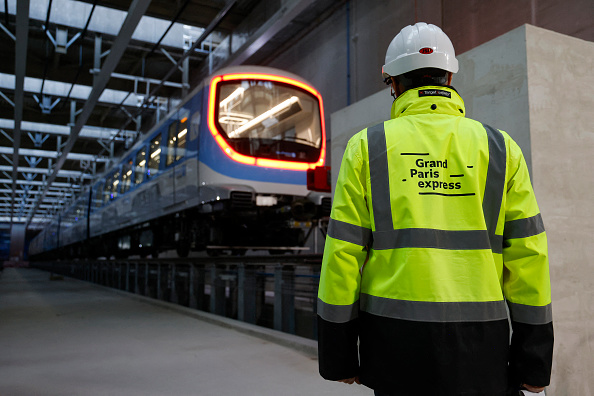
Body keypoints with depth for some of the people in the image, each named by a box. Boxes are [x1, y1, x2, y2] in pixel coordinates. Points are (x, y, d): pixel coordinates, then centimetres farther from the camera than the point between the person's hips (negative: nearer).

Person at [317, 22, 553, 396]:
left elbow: (343, 253, -4)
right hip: (479, 343, 1)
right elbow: (528, 255, 0)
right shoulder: (500, 147, 4)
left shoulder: (366, 146, 0)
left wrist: (339, 357, 3)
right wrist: (533, 362, 8)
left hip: (393, 340, 0)